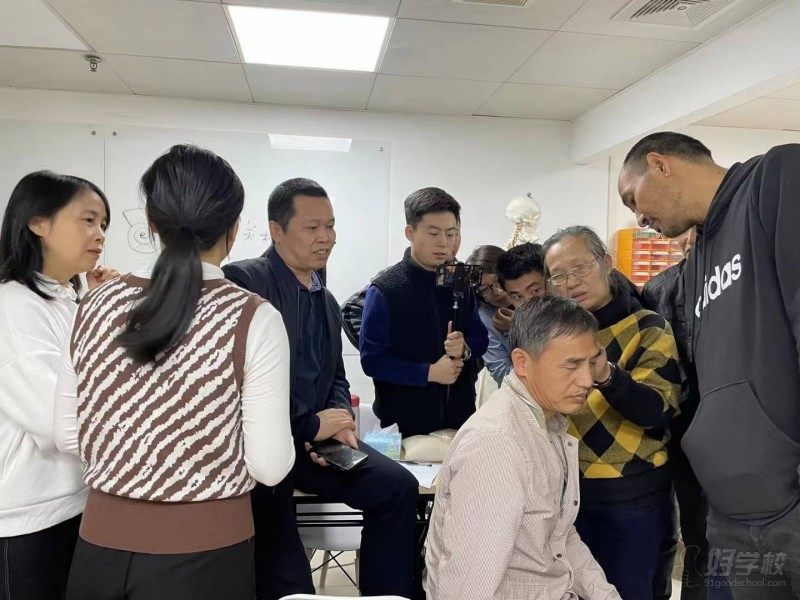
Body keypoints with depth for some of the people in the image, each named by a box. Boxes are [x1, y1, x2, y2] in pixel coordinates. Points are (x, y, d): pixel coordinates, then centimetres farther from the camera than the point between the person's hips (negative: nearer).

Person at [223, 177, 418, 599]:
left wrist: (340, 424, -3)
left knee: (398, 485, -7)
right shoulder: (242, 280, -11)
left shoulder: (327, 302, 15)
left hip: (315, 437, 7)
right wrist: (309, 425, -16)